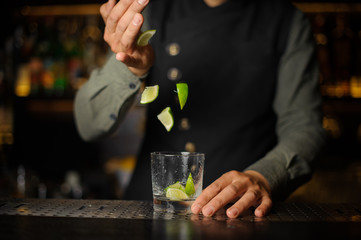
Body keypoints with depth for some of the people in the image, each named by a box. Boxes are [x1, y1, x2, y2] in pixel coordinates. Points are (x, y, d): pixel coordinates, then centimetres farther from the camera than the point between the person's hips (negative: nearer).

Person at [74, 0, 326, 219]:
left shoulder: (288, 21, 6)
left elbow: (304, 126, -2)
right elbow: (89, 125, 0)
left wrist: (263, 177, -23)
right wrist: (128, 66, -21)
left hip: (241, 212, -1)